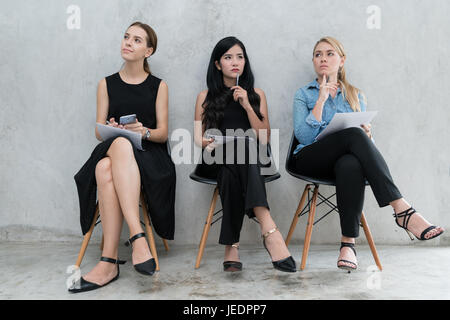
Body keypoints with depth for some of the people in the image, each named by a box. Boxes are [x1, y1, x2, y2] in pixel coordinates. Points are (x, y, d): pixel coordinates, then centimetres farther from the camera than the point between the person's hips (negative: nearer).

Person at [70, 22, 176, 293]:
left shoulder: (158, 86, 12)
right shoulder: (107, 84, 16)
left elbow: (162, 133, 5)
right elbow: (99, 132, 10)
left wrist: (144, 132, -17)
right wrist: (113, 130, -14)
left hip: (149, 156, -1)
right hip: (110, 151, 2)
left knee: (106, 168, -36)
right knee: (121, 144, -38)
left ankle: (109, 261, -38)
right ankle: (138, 236, -41)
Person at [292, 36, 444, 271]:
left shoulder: (356, 96, 22)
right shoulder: (304, 95, 15)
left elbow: (366, 139, 16)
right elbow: (303, 136, -4)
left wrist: (367, 135, -8)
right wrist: (321, 99, -6)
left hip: (346, 158, 2)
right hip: (311, 159, -2)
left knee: (351, 165, -39)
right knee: (354, 135, -34)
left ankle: (348, 243, -38)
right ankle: (402, 210, -39)